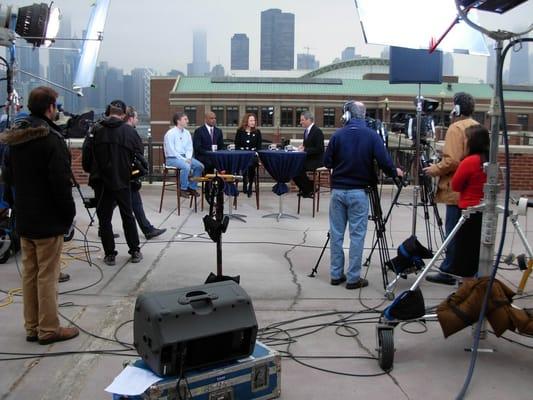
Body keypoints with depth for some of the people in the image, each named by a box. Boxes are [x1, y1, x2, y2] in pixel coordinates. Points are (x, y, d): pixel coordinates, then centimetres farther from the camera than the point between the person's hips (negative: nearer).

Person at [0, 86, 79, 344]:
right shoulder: (51, 139, -17)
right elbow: (61, 182, -19)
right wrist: (69, 214, -9)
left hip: (24, 219, 8)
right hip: (48, 220, -8)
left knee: (29, 273, 13)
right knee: (47, 276, -1)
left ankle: (32, 327, 22)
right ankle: (48, 330, 8)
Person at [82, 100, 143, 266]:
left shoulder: (96, 130, -4)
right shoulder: (129, 131, -6)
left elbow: (86, 155, -3)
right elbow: (139, 155, -2)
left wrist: (91, 171, 13)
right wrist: (133, 173, 15)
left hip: (101, 182, 0)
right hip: (123, 181, 1)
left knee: (104, 218, 7)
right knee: (128, 216, 13)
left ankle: (110, 254, 8)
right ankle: (135, 252, 18)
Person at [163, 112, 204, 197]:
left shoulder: (187, 133, 10)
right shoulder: (170, 133, -10)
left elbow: (189, 148, 11)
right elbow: (171, 151, -15)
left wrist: (188, 158, -8)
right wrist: (183, 159, -19)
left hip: (184, 157, 7)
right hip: (172, 158, -7)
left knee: (200, 166, -13)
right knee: (186, 166, -34)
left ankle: (192, 187, -1)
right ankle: (183, 189, -16)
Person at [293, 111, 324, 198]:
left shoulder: (317, 131, -15)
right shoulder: (306, 131, 12)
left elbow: (318, 149, -21)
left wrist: (305, 150, -22)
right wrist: (302, 147, 0)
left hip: (316, 160, -9)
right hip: (308, 158, 9)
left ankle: (309, 190, -6)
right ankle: (304, 189, 4)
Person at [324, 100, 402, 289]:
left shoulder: (337, 135, -3)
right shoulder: (371, 136, -6)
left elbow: (327, 162, 1)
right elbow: (384, 161, -9)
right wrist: (395, 172, 11)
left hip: (337, 190, 2)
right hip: (358, 191, -2)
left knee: (336, 233, 10)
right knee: (357, 235, 4)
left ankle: (336, 274, 16)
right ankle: (353, 278, 6)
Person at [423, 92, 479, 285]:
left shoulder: (456, 128, -11)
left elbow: (451, 161, -21)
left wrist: (434, 169, -6)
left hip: (457, 191, -8)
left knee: (453, 231, -4)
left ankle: (448, 271, 2)